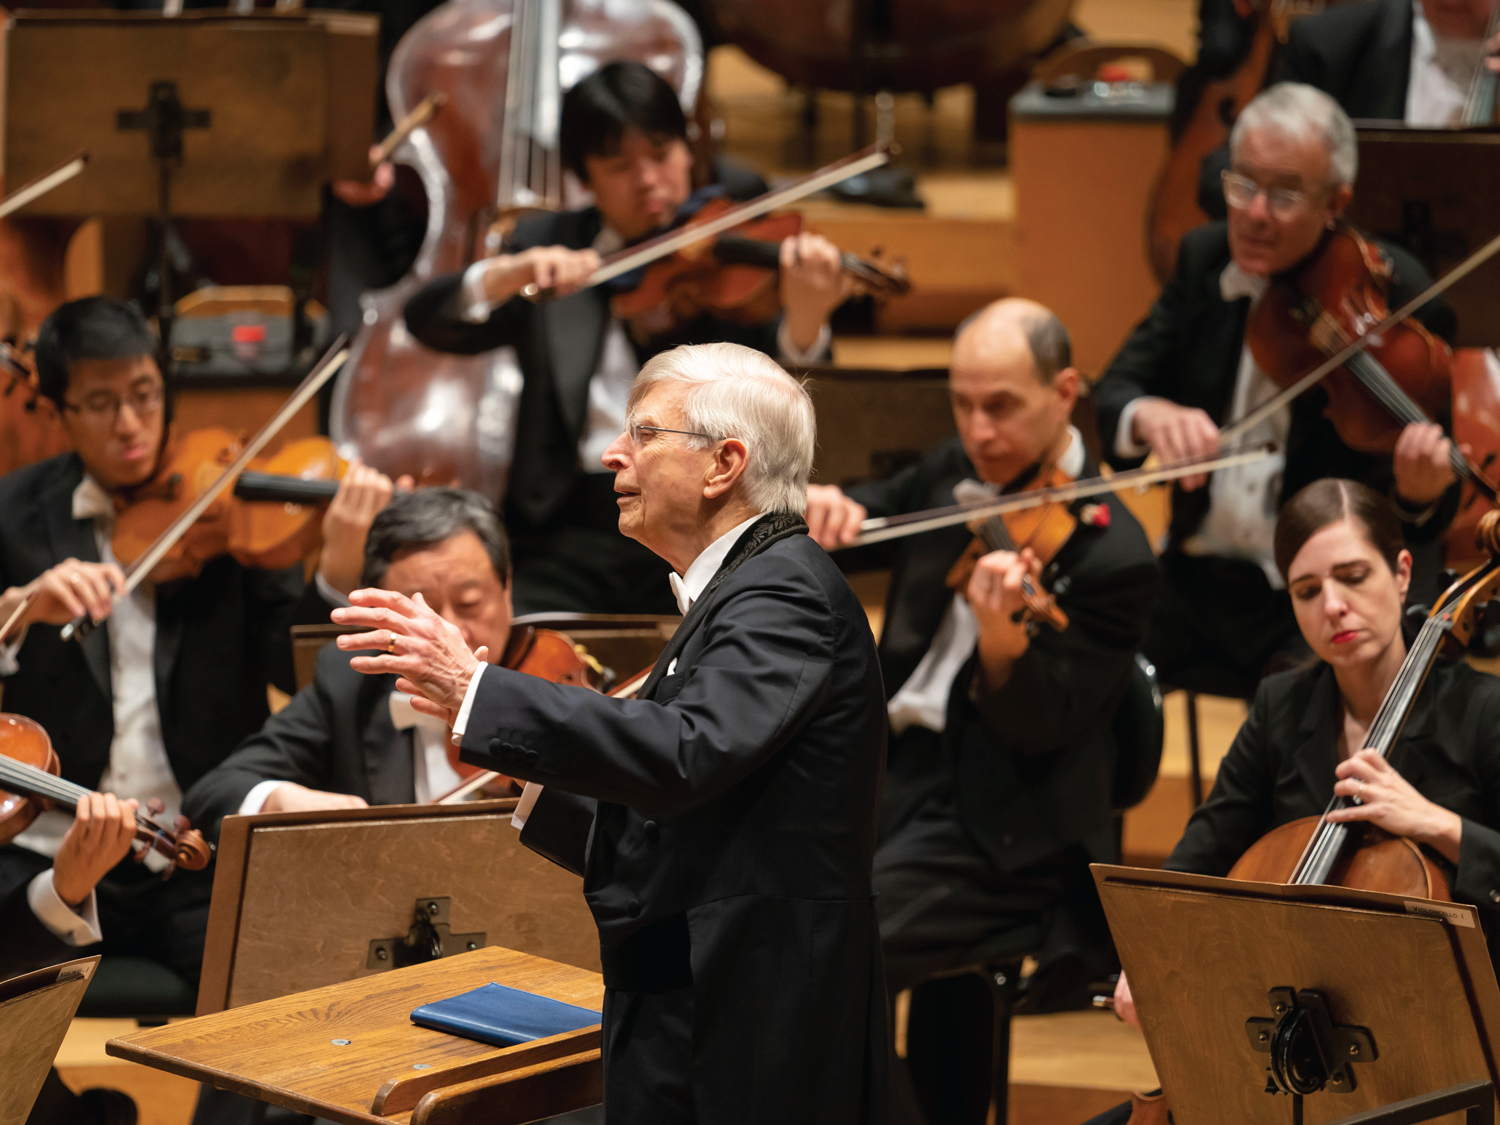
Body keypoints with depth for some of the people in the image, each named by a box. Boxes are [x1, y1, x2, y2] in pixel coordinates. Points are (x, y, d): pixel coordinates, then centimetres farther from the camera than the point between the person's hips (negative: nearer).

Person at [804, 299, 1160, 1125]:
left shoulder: (1110, 555, -13)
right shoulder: (955, 476, 8)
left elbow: (1038, 728, -16)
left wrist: (1000, 635, -36)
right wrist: (820, 506, -8)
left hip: (1001, 833, -8)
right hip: (893, 769, 8)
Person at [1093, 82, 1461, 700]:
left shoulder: (1395, 295, -10)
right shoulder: (1205, 257, 5)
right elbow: (1114, 391, 2)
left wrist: (1419, 493, -34)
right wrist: (1146, 416, -22)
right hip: (1197, 575, 4)